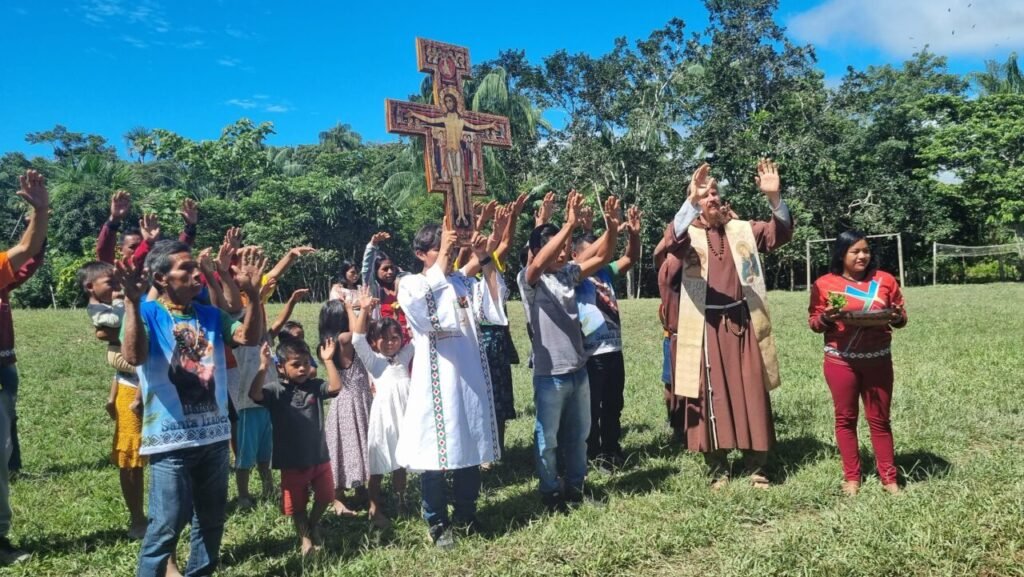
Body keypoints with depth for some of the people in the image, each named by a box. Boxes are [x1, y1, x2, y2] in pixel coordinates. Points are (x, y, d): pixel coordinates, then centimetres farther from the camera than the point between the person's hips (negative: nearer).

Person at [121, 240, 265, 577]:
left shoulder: (211, 315, 8)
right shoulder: (146, 314, -8)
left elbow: (249, 338, -4)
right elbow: (133, 356, -26)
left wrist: (253, 293, -15)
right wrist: (132, 301, -35)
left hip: (214, 433, 6)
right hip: (171, 439, -6)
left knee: (211, 518, 17)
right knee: (168, 523, -3)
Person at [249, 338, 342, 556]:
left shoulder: (315, 386, -2)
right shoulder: (276, 391, -10)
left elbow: (336, 386, -17)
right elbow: (254, 394, -27)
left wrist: (328, 361, -21)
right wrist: (263, 367, -37)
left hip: (319, 456, 2)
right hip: (292, 461, -2)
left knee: (325, 496, 15)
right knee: (297, 504, 12)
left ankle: (313, 524, 43)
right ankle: (304, 537, 34)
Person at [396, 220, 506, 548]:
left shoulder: (466, 282, 9)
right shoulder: (411, 284, -3)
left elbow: (497, 312, -5)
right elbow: (425, 309, -26)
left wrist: (486, 261, -9)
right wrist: (442, 256, -26)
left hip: (471, 377, 4)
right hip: (436, 380, -4)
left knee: (471, 447, 13)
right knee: (436, 452, 3)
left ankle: (466, 514, 30)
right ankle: (437, 523, 19)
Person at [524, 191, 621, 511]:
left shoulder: (569, 274, 5)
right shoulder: (532, 281, -12)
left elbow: (601, 257, 3)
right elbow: (538, 263, -33)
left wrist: (612, 227, -16)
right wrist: (570, 225, -39)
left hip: (578, 370, 6)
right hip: (550, 374, -6)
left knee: (578, 434, 19)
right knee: (548, 438, 8)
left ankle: (575, 485, 35)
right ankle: (551, 492, 23)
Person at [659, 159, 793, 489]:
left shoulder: (741, 230, 10)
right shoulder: (688, 234, -1)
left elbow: (781, 233, 1)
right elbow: (672, 241, -24)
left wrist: (774, 197, -17)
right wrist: (691, 200, -40)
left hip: (742, 324, 3)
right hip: (706, 328, -3)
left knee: (752, 396, 6)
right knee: (713, 397, 3)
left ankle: (756, 468, 18)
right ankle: (718, 470, 15)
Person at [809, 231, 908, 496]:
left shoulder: (885, 280, 2)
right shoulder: (824, 284, -3)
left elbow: (901, 318, 9)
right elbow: (813, 323, 2)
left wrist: (896, 317, -14)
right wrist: (826, 317, -19)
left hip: (878, 360, 1)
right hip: (840, 361, -1)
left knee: (879, 419, 8)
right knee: (845, 418, 7)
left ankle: (889, 478, 18)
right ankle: (851, 477, 18)